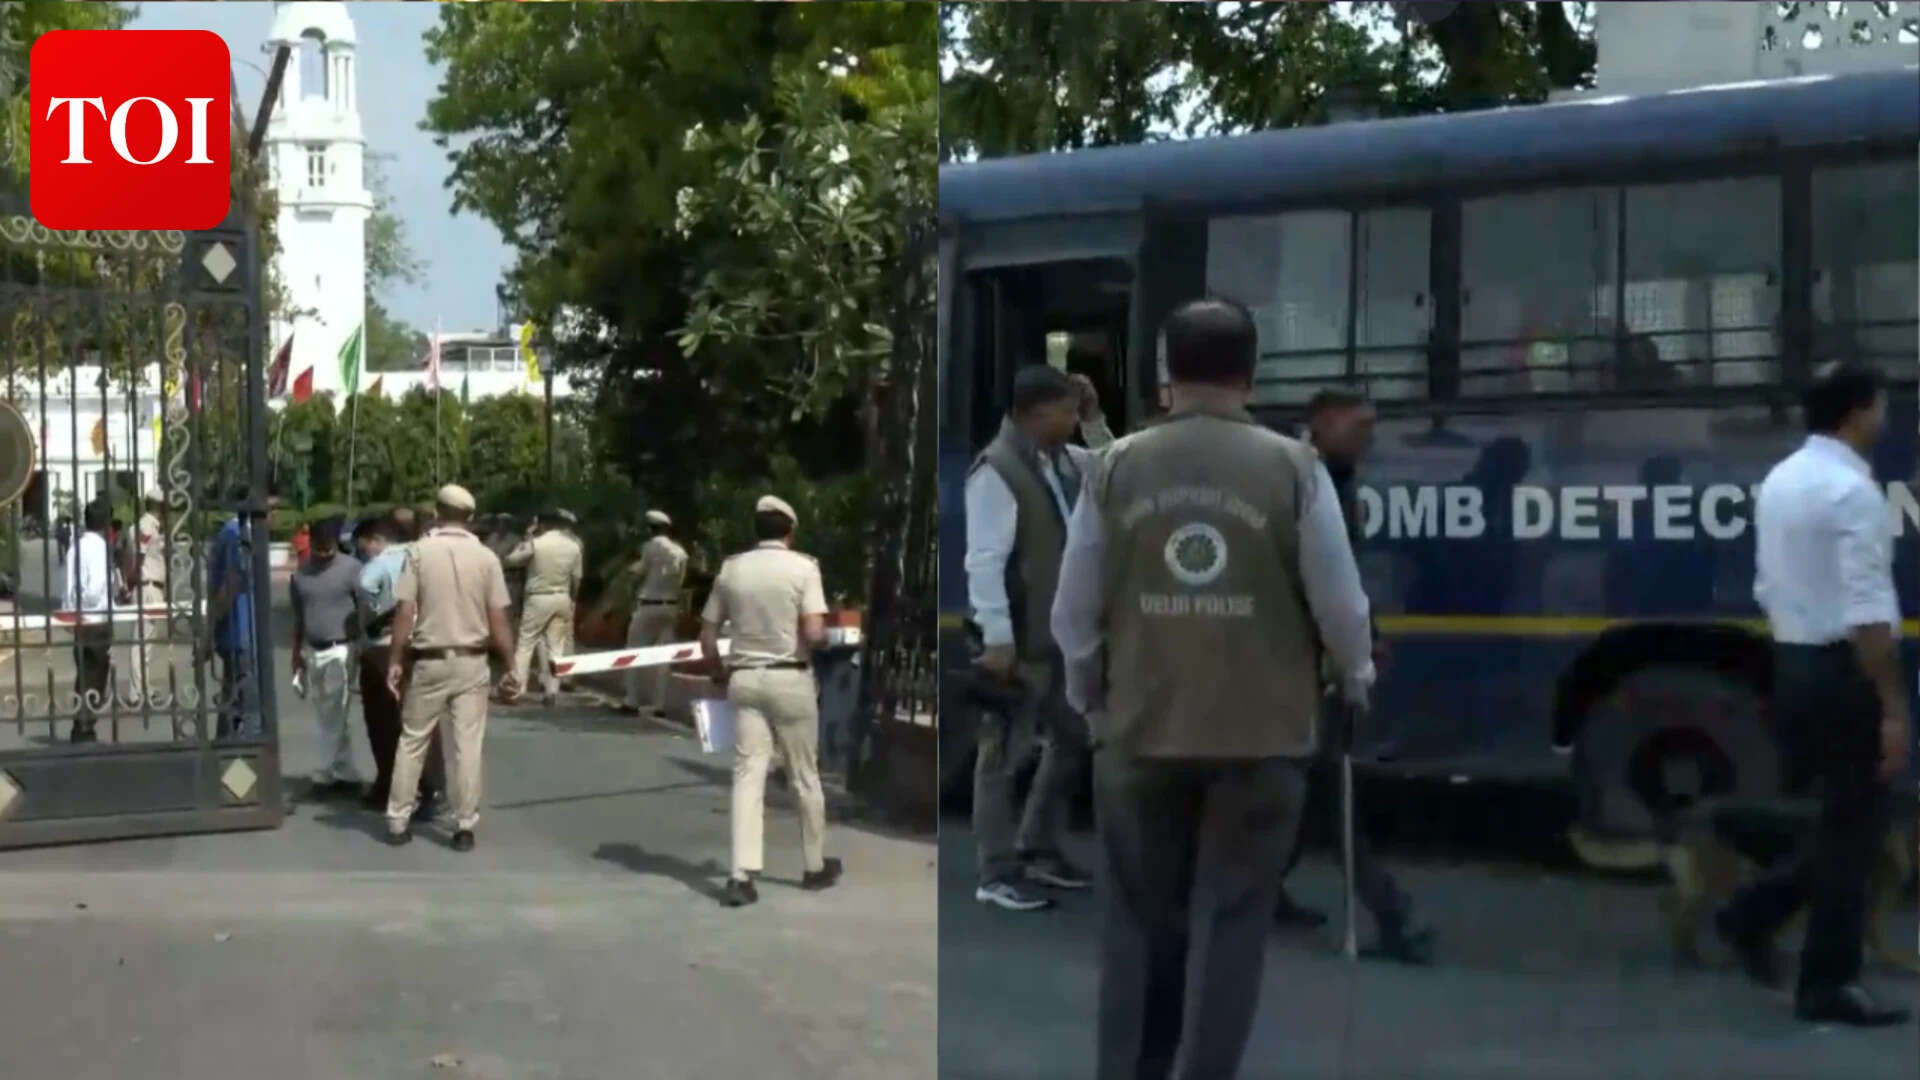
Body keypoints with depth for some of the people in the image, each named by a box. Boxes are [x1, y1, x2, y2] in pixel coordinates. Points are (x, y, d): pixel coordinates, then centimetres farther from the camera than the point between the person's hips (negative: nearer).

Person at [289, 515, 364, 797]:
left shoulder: (351, 568, -7)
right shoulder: (301, 573, 9)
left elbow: (365, 612, -9)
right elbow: (299, 618, 16)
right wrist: (296, 654, 14)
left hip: (341, 651, -6)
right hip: (312, 651, 6)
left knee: (334, 719, -4)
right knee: (327, 720, 9)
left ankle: (325, 774, 2)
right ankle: (346, 775, 16)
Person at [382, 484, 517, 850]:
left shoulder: (420, 552, -4)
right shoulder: (485, 557, -2)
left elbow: (404, 612, -8)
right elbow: (498, 620, -4)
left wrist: (396, 662, -2)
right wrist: (509, 668, 3)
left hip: (428, 661, 0)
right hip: (470, 662, 0)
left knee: (411, 742, 11)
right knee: (466, 746, 3)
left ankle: (398, 821, 15)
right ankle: (464, 826, 5)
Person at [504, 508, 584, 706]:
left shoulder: (535, 543, -11)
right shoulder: (573, 546, 2)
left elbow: (511, 561, 0)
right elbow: (576, 579, 7)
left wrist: (526, 539, 7)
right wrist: (571, 601, 19)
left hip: (539, 599, -4)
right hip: (562, 599, 4)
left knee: (526, 643, 3)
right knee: (556, 646, 7)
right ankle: (551, 690, 5)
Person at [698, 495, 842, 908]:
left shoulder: (731, 568, 4)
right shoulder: (803, 567, -8)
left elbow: (707, 637, 6)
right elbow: (814, 635, -17)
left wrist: (721, 676, 20)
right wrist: (825, 638, 6)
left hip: (745, 679, 3)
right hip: (790, 679, -3)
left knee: (748, 775, 1)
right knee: (804, 776, 12)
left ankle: (741, 876, -10)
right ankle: (815, 866, 26)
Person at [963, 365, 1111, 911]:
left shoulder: (1062, 460, 9)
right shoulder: (997, 471, -17)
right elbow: (985, 561, -22)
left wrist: (1095, 421, 9)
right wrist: (997, 638, -25)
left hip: (1062, 634, 9)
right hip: (1018, 640, -9)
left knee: (1074, 740, 18)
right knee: (1003, 755, 0)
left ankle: (1038, 848, 32)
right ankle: (997, 875, 7)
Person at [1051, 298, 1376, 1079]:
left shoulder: (1116, 467, -3)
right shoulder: (1293, 468, -7)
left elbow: (1074, 610, 2)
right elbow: (1340, 602, -2)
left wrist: (1086, 695, 21)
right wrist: (1354, 680, 19)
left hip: (1141, 730, 2)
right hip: (1261, 733, -1)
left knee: (1139, 924, 14)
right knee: (1229, 924, 7)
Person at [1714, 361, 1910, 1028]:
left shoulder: (1778, 482, 10)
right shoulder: (1853, 490, -17)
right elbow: (1868, 613, -22)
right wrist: (1894, 708, -20)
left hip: (1793, 664, 8)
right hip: (1841, 671, -8)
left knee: (1842, 819, 19)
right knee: (1851, 828, 2)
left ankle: (1754, 914, 15)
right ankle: (1828, 985, 10)